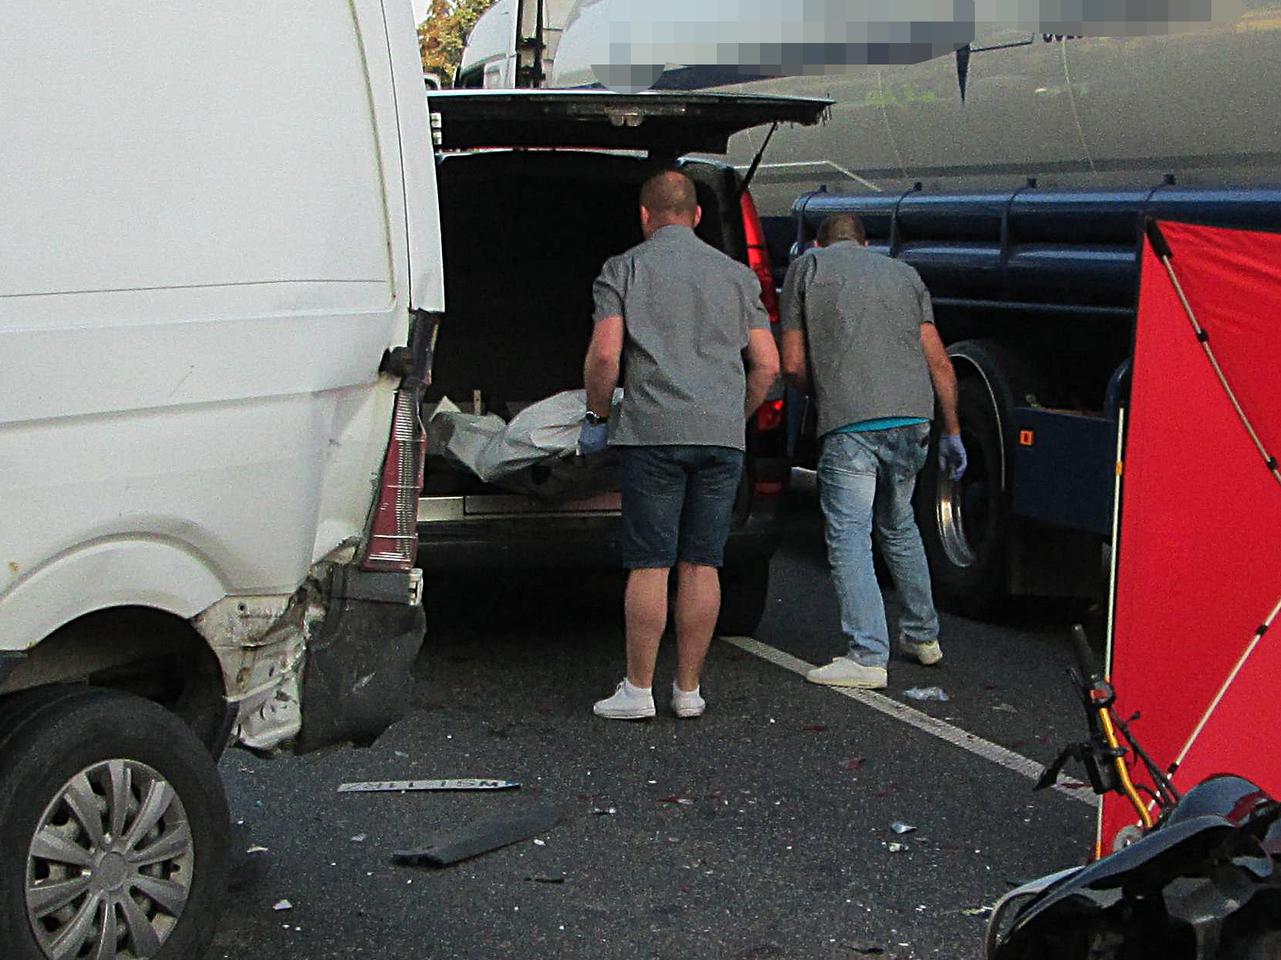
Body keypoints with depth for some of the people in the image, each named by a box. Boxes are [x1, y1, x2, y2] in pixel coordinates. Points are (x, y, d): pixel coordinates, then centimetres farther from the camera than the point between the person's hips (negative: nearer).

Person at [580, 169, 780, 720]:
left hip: (652, 432, -3)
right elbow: (767, 365, 8)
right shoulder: (737, 276, 14)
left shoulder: (625, 268, 4)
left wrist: (596, 415, 6)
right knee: (701, 564, 7)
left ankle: (638, 690, 4)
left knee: (650, 564, 0)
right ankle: (688, 689, 12)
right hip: (722, 437, 3)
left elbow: (605, 353, -8)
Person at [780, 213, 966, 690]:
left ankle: (868, 656, -8)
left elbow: (793, 365, 5)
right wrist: (951, 432, 20)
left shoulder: (807, 266, 11)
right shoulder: (903, 272, 21)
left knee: (849, 538, -2)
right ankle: (923, 636, 32)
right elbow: (939, 362, 14)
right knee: (899, 527, 22)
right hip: (912, 419, 5)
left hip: (850, 424, -5)